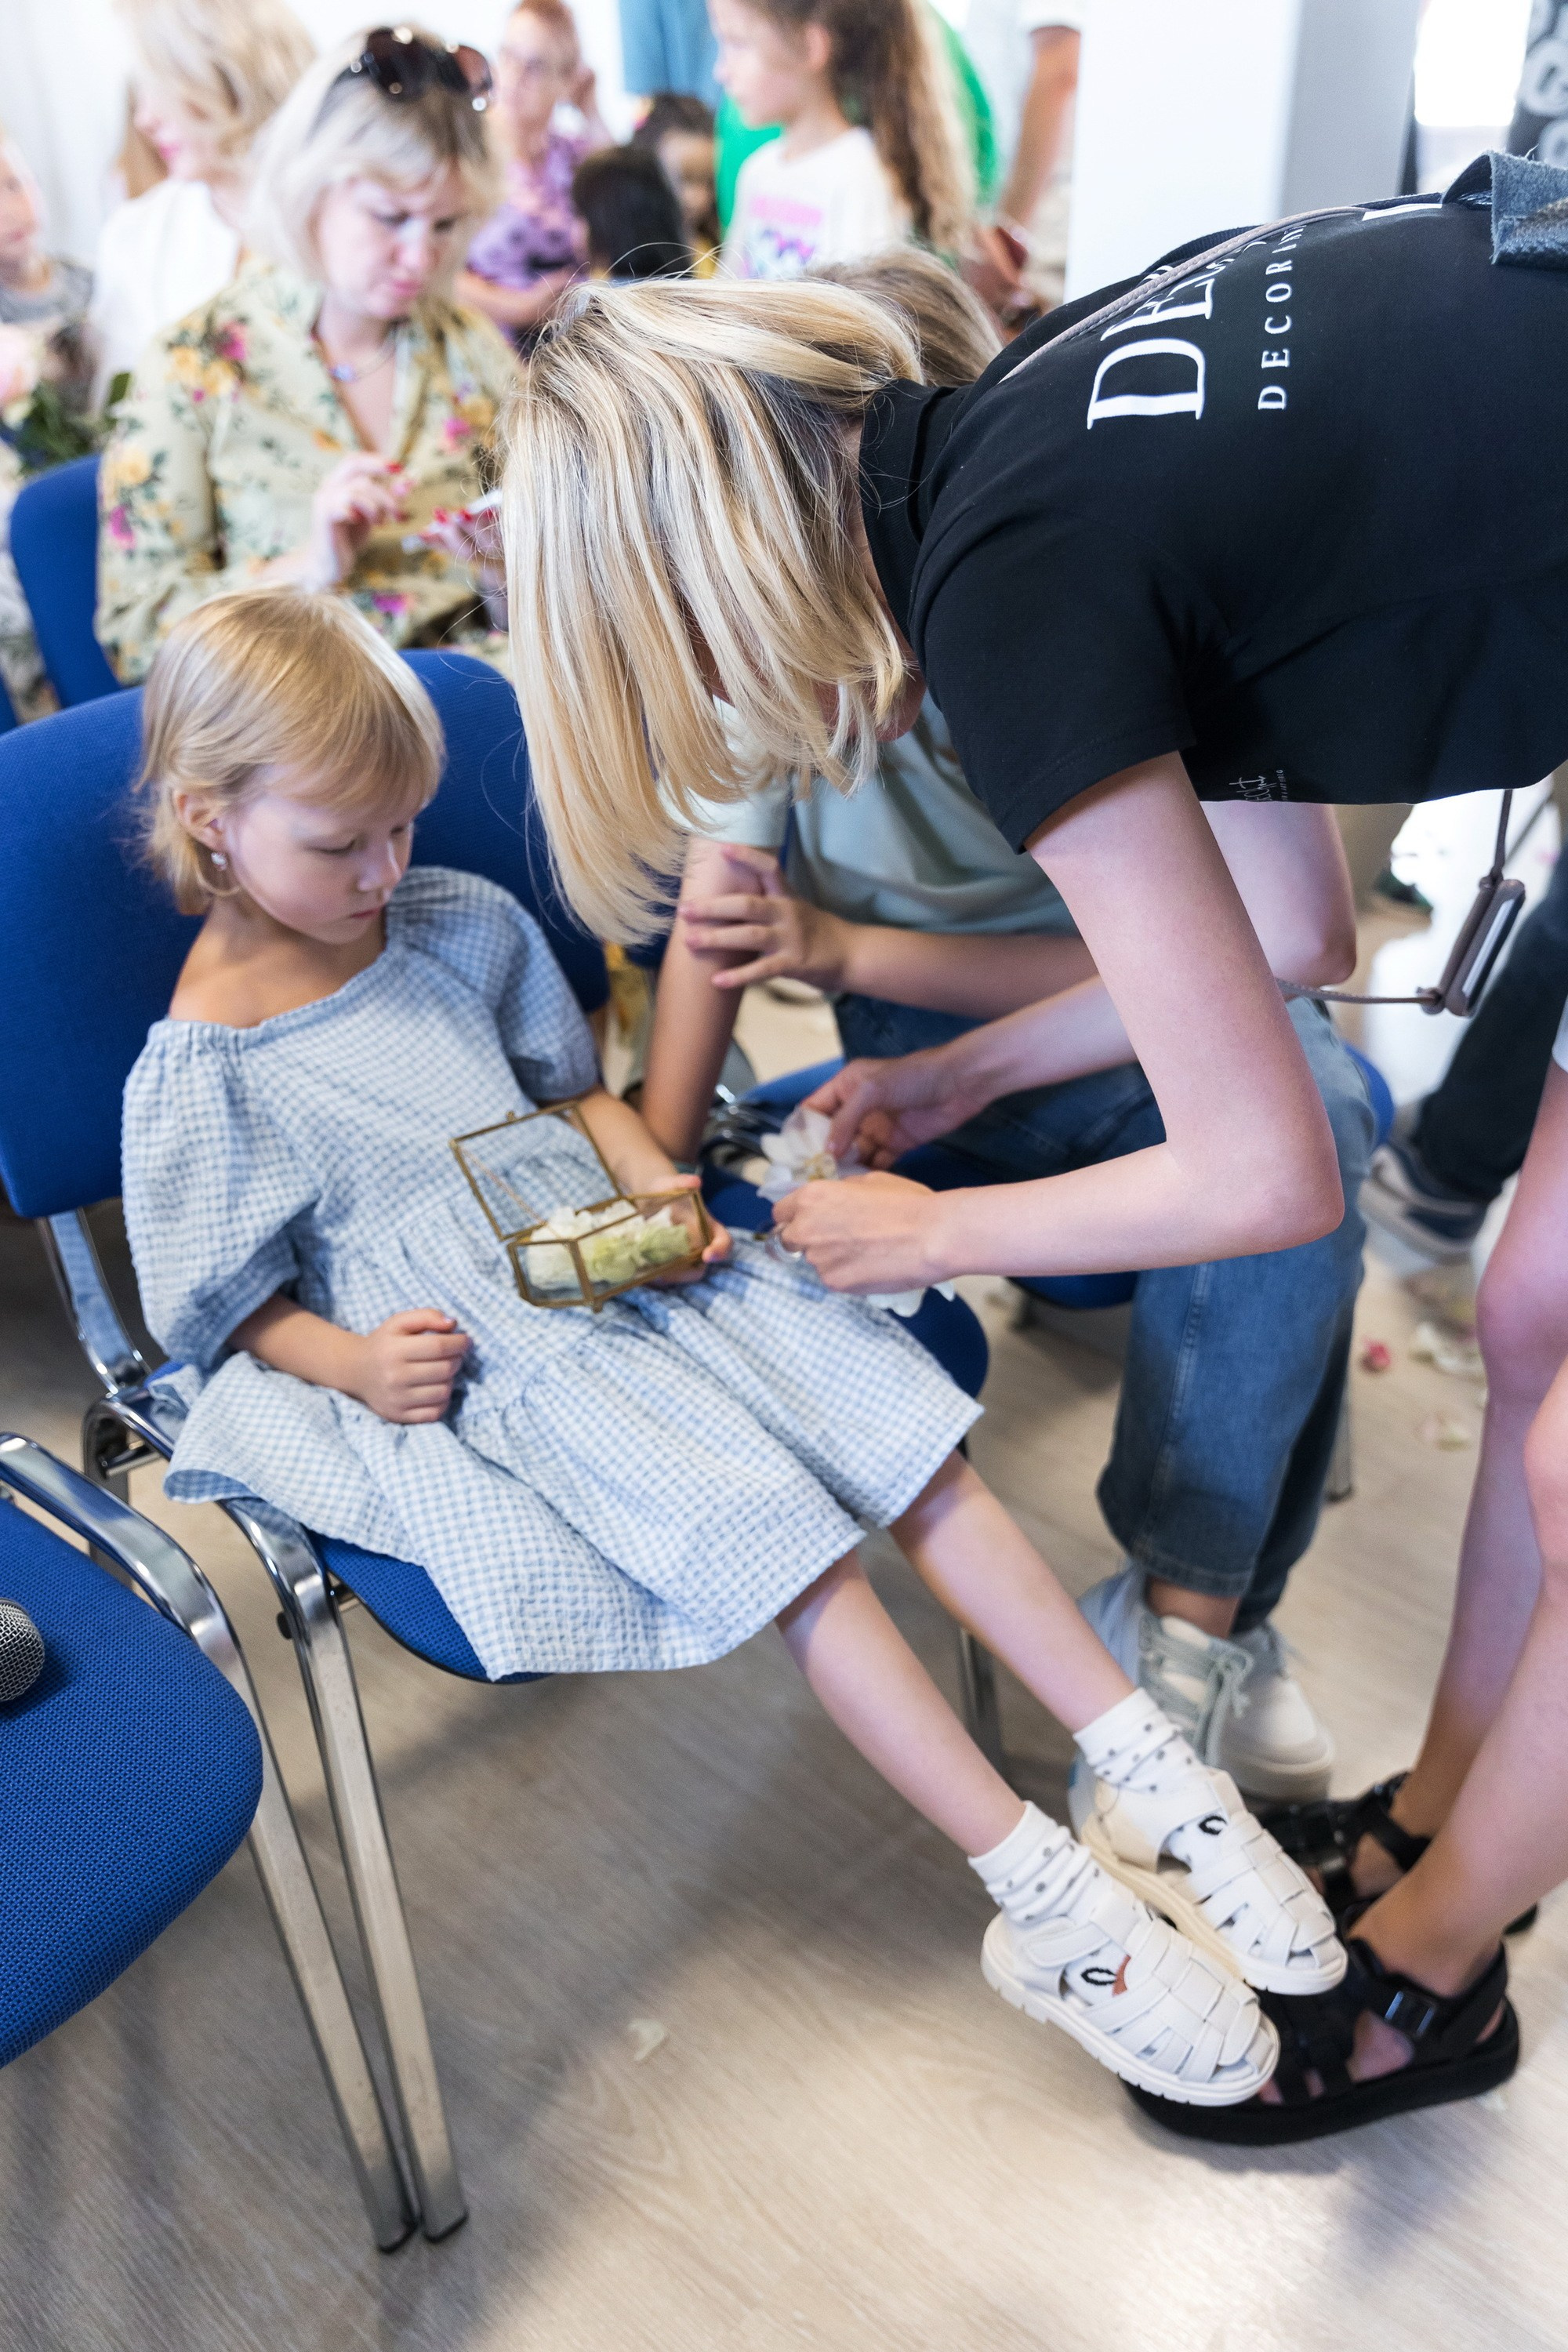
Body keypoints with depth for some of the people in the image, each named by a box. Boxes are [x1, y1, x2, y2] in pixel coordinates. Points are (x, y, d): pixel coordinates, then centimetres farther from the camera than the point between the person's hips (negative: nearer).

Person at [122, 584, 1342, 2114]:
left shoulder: (456, 921, 9)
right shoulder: (201, 1072, -6)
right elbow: (229, 1301, 1)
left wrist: (654, 1177, 0)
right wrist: (354, 1362, -17)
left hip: (616, 1255, 6)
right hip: (468, 1355, -5)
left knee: (904, 1427, -12)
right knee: (767, 1520, -24)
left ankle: (1149, 1770, -5)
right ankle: (1045, 1896, -18)